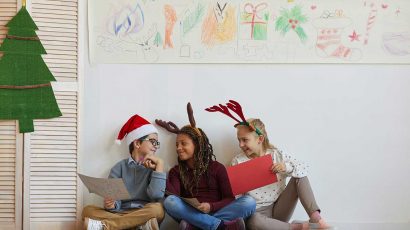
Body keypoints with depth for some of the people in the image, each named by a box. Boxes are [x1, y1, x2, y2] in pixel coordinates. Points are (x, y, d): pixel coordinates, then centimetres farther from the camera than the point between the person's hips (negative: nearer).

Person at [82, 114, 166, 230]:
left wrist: (160, 163, -5)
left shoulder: (154, 167, 9)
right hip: (120, 214, 1)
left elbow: (156, 196, -10)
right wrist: (110, 204, -23)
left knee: (157, 208, -33)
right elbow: (115, 202, 1)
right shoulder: (119, 167, 9)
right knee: (88, 210, -22)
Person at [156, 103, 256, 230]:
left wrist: (211, 206, -19)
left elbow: (230, 199, 0)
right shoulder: (176, 171, 14)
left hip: (215, 212, 0)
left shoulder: (217, 168, 10)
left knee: (249, 202, -24)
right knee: (169, 202, -30)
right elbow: (173, 196, -6)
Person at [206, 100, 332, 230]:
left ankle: (316, 219, -20)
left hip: (278, 209, 3)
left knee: (299, 177, -11)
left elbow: (304, 169, -4)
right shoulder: (238, 161, -1)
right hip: (257, 212, -3)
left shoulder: (276, 155, 2)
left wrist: (287, 167, -23)